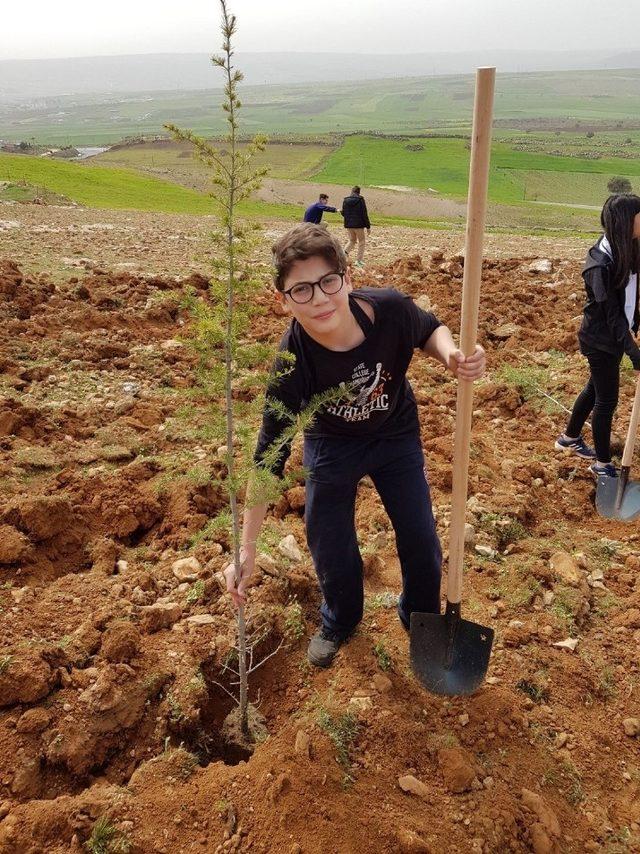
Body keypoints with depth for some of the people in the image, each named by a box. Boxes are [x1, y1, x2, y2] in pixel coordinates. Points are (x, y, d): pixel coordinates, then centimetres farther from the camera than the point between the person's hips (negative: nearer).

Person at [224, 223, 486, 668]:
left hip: (396, 435, 2)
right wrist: (248, 551, -25)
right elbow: (269, 457, -27)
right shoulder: (292, 363, -35)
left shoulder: (391, 310, -33)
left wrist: (452, 355, -32)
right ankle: (340, 622, 41)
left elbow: (429, 328, -7)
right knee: (330, 547, 6)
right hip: (332, 444, -1)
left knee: (421, 540, 7)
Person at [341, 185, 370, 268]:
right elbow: (364, 214, -9)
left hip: (348, 225, 4)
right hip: (359, 225, -4)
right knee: (361, 242, 9)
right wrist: (368, 227, -5)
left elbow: (343, 213, 10)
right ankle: (359, 261, 6)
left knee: (352, 240, 20)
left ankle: (345, 252, -5)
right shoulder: (360, 200, -9)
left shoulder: (345, 200, 3)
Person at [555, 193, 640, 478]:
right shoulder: (602, 265, -27)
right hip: (601, 340, -8)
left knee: (595, 388, 22)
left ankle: (569, 438, 42)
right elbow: (612, 316, -25)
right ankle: (602, 464, 20)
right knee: (607, 399, 4)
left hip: (615, 336, 8)